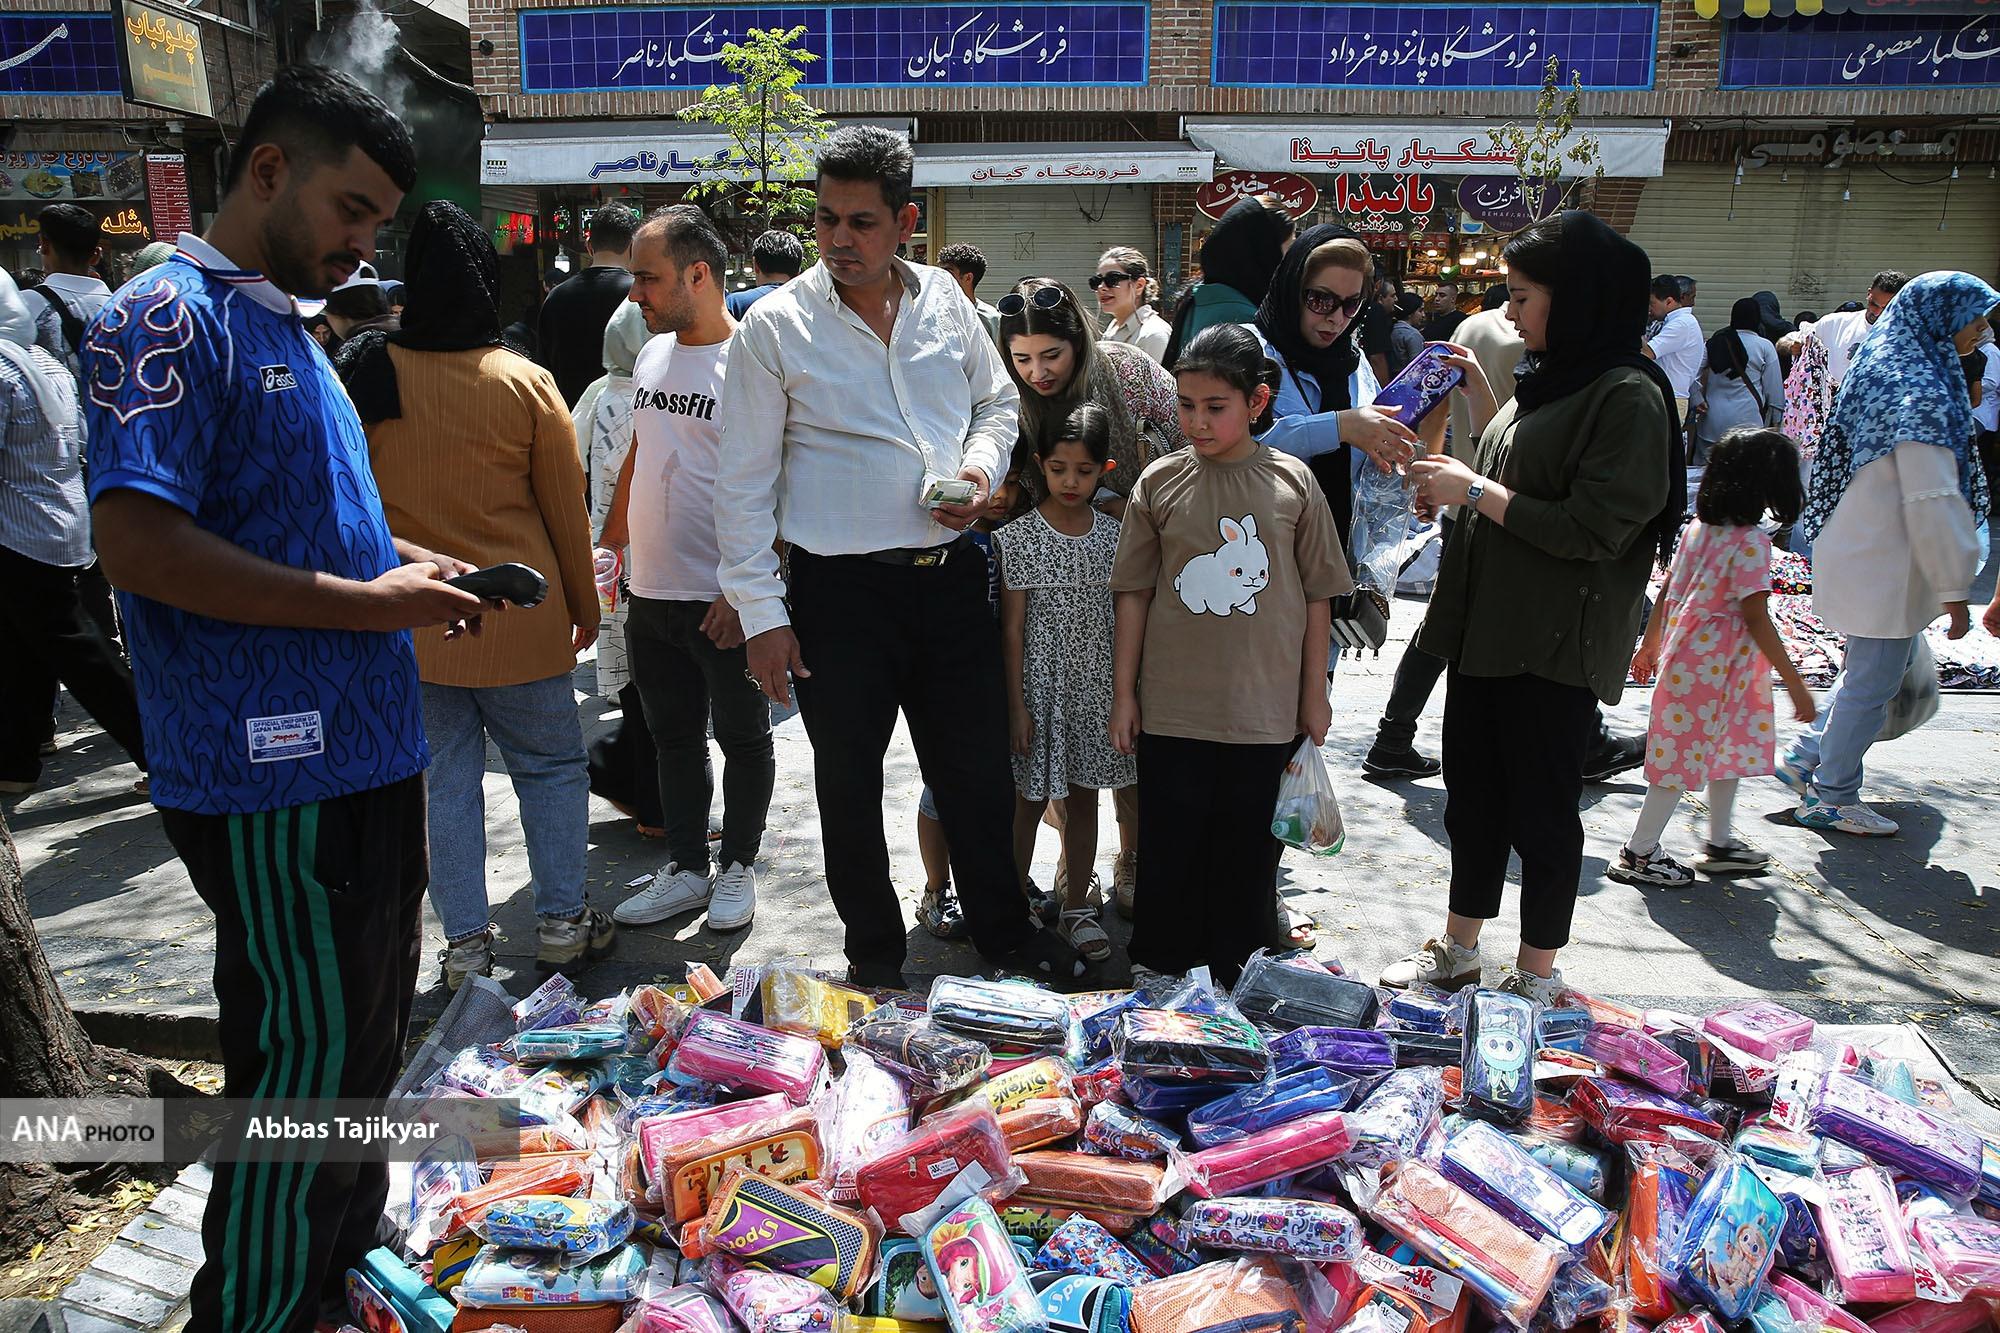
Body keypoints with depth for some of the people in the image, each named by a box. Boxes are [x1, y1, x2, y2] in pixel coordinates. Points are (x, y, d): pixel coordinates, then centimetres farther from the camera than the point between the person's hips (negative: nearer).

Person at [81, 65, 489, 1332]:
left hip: (363, 754, 10)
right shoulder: (168, 318, -13)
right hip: (276, 777, -10)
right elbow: (137, 539, -24)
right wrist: (363, 601, -20)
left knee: (367, 1044, 21)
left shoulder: (287, 326, 16)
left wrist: (414, 562, 10)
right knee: (303, 1068, 0)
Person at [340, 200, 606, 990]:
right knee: (551, 764, 13)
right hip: (516, 615, -2)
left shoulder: (365, 377, -4)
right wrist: (583, 603, 9)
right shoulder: (525, 384, -10)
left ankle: (465, 946, 18)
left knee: (447, 777, 11)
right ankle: (561, 923, 19)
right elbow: (565, 508, -3)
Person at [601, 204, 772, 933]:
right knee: (673, 736, 15)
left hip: (725, 601, -7)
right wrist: (609, 545, 17)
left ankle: (737, 866, 26)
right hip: (651, 594, 7)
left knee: (742, 738, 10)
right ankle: (685, 868, 29)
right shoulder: (652, 355, 10)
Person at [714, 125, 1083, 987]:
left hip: (949, 576, 3)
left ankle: (1002, 930, 35)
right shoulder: (775, 324, -5)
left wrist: (982, 467, -1)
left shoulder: (943, 300, 6)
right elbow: (745, 482, -5)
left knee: (979, 768, 13)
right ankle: (874, 950, 31)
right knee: (850, 783, 10)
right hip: (841, 591, -3)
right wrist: (761, 613, -8)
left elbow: (998, 402, 21)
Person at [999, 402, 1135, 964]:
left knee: (1084, 797, 13)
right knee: (1030, 801, 6)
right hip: (1042, 687, -3)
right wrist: (1017, 705, -9)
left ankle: (1076, 907, 25)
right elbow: (1012, 628, -7)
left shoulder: (1112, 533, 2)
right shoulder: (1020, 535, -8)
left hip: (1097, 687, 4)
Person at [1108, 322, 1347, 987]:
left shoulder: (1293, 482, -2)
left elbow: (1317, 595, 4)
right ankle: (1158, 962, 28)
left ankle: (1237, 970, 29)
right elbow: (1134, 593, 4)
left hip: (1265, 707, 0)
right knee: (1169, 840, 9)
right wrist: (1124, 693, 4)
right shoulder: (1160, 482, -1)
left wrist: (1314, 694, 6)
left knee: (1249, 844, 11)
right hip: (1172, 707, 0)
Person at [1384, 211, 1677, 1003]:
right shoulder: (1546, 381, 13)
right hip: (1487, 633, 9)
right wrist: (1453, 489, 5)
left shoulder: (1628, 395, -15)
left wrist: (1477, 492, -16)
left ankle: (1537, 980, 21)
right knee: (1472, 795, 16)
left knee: (1542, 814, 4)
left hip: (1556, 648, -8)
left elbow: (1593, 528, -21)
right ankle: (1458, 952, 32)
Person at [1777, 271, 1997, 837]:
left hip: (1863, 552, 9)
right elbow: (1934, 501, -23)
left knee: (1870, 672, 20)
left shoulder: (1884, 369, 9)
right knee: (1871, 683, 3)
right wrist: (1954, 588, -18)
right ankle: (1830, 799, 16)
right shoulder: (1922, 393, -21)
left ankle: (1806, 758, 27)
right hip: (1887, 566, -9)